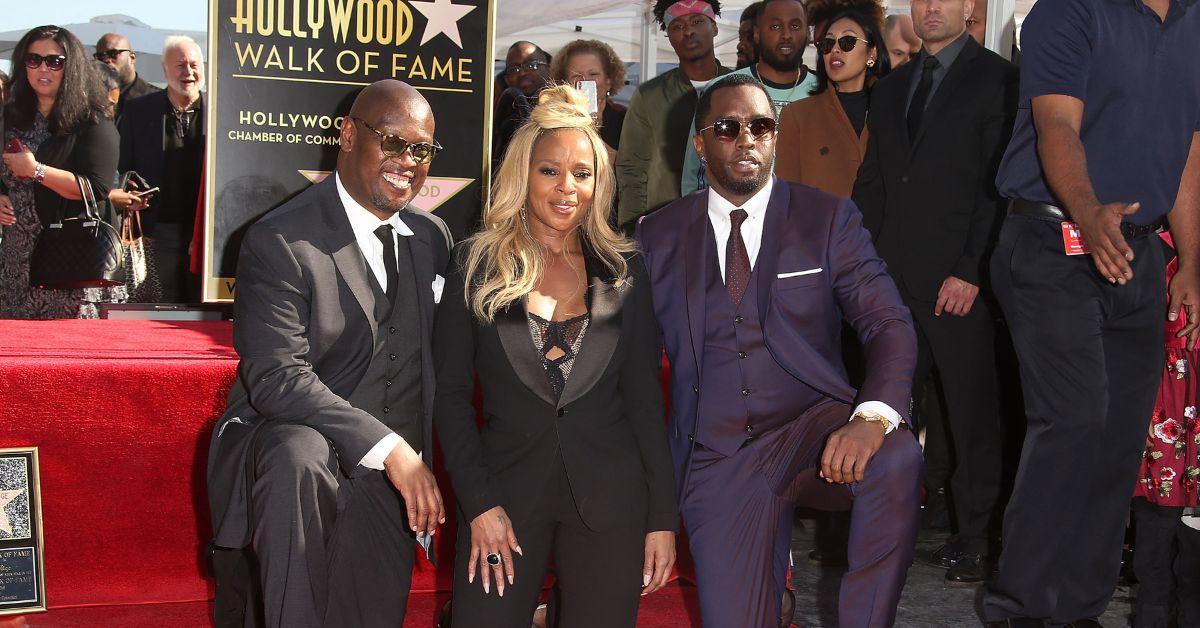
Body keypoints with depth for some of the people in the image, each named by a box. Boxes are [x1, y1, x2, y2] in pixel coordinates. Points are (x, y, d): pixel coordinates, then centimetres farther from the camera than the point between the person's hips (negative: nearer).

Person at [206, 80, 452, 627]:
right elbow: (275, 376, -23)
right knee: (299, 455, -38)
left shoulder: (432, 237, 9)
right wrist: (389, 447, -28)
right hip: (290, 443, -6)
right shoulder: (280, 242, -13)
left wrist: (418, 460, 10)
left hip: (391, 488, 6)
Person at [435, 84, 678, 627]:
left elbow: (646, 399, 6)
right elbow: (451, 394, 1)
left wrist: (663, 518, 1)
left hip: (609, 500, 1)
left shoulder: (622, 271, 6)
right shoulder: (478, 267, 2)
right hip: (505, 494, -1)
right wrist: (479, 504, -8)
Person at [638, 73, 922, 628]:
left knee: (896, 458, -33)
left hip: (815, 432, -1)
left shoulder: (829, 219, 3)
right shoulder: (658, 237, 8)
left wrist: (873, 416, -25)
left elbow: (888, 323, -6)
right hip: (715, 455, 1)